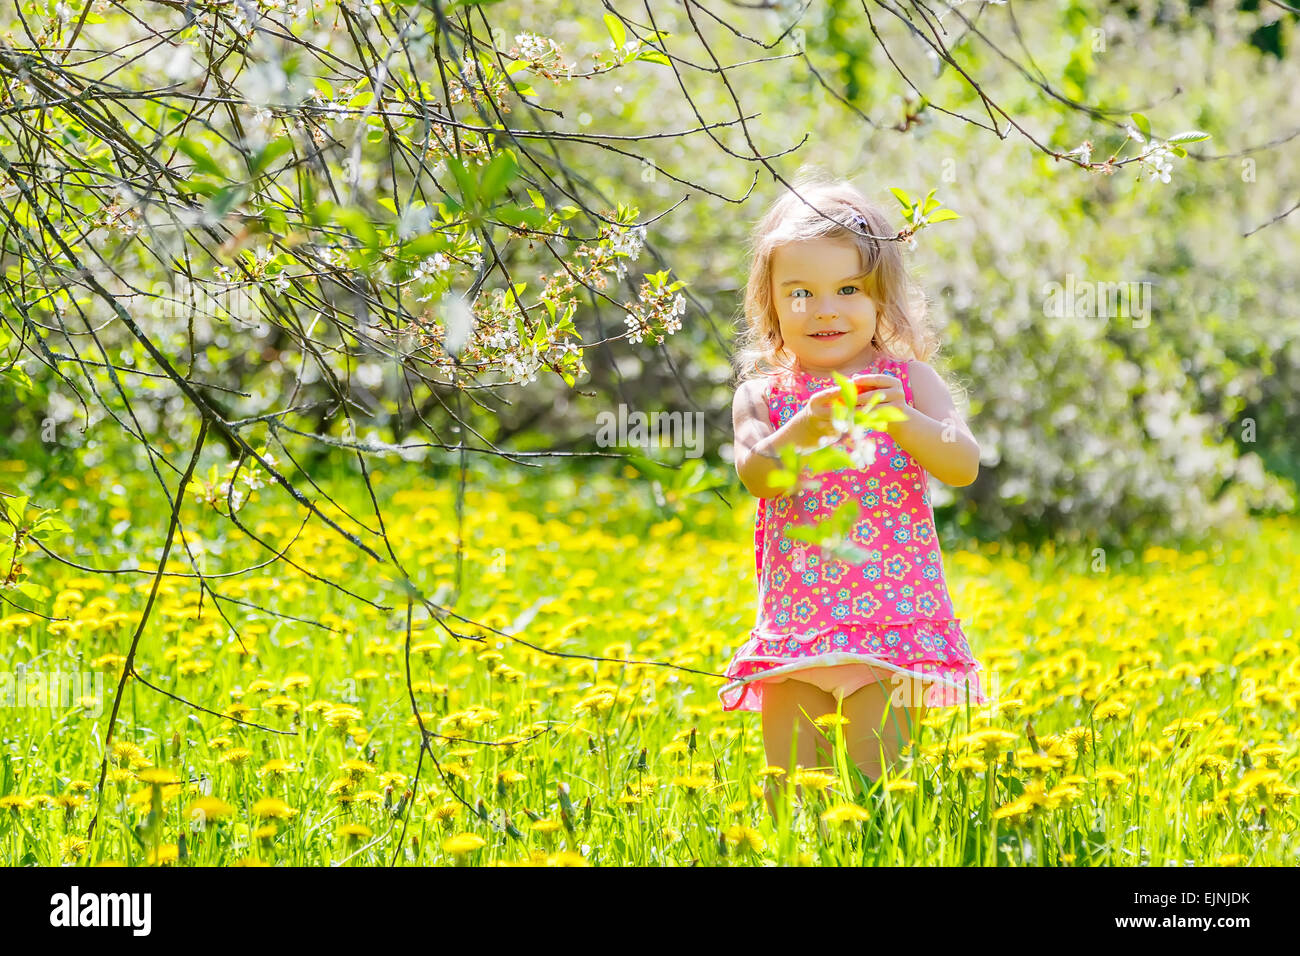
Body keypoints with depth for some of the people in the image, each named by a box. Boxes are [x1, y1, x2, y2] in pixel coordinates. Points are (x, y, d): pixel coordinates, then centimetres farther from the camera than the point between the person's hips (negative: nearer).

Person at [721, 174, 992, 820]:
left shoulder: (908, 380, 4)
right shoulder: (763, 395, 6)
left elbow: (964, 466, -7)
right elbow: (756, 475, -12)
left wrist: (903, 418, -24)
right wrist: (801, 431, -31)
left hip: (896, 615, -1)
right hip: (798, 617, 1)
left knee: (872, 784, -5)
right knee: (788, 787, 2)